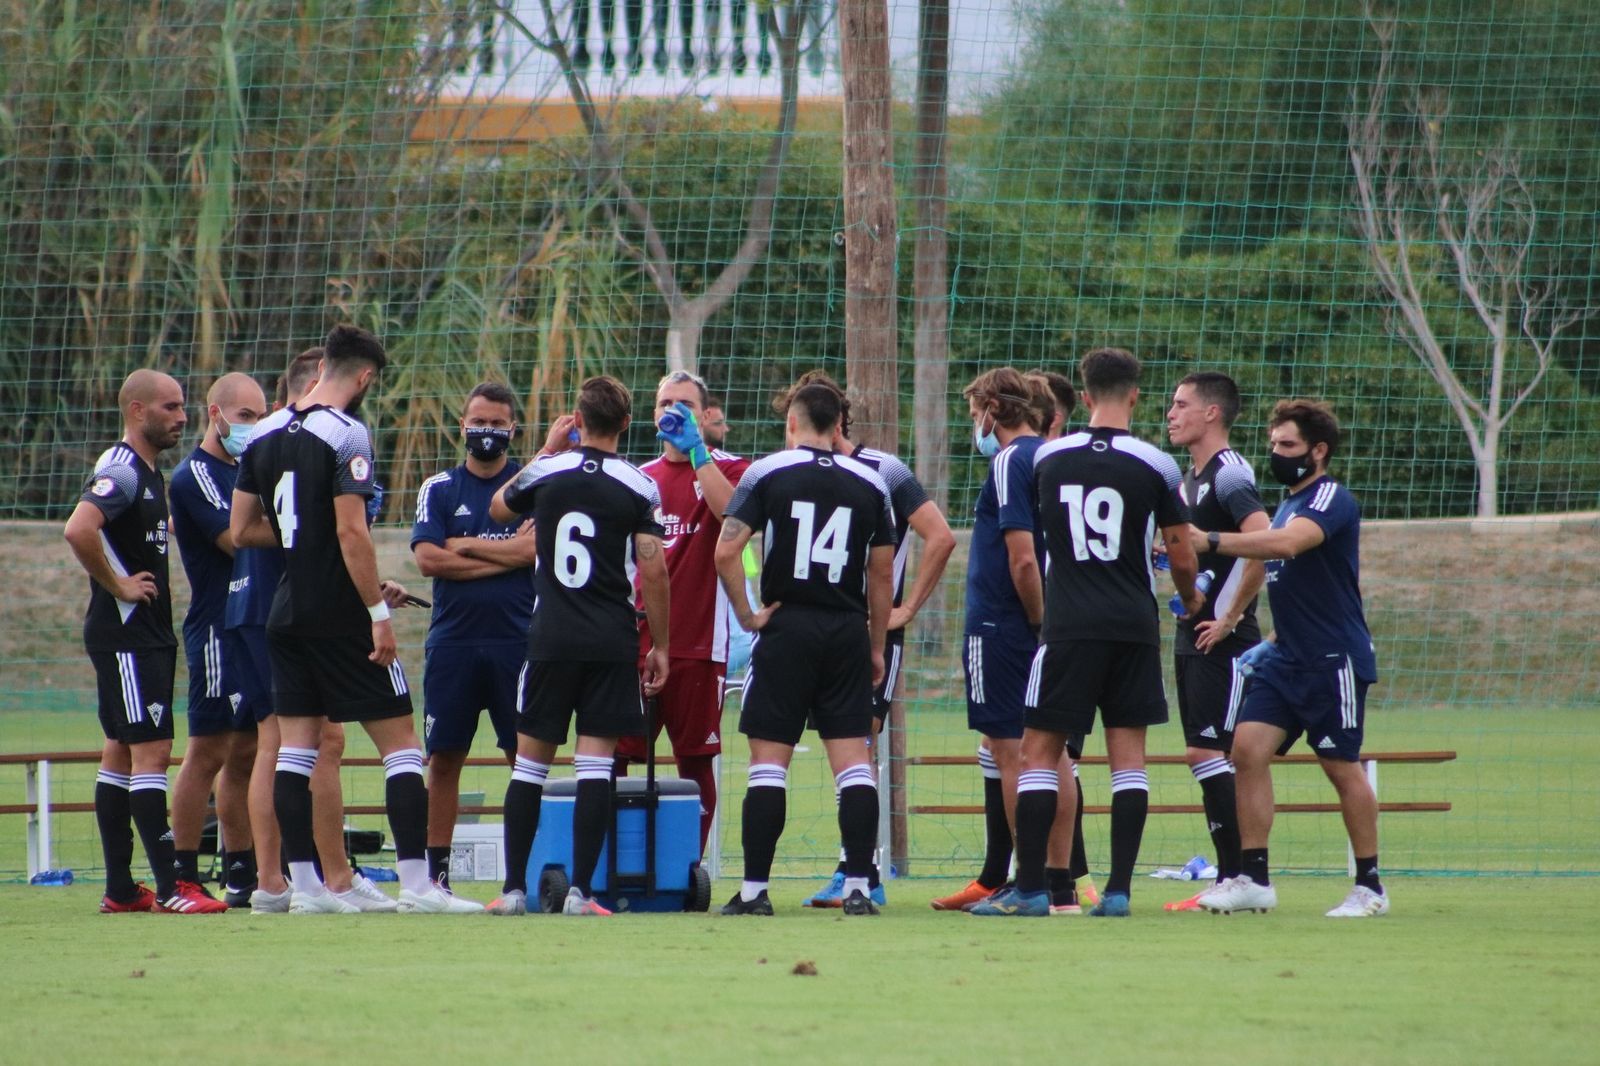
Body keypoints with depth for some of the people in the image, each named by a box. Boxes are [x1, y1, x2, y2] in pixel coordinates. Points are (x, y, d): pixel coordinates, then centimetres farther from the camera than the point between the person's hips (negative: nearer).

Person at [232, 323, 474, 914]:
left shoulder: (265, 434, 8)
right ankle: (416, 883, -7)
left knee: (296, 748, 9)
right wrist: (378, 611, -17)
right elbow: (351, 532, -20)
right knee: (400, 744, -2)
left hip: (288, 615, 7)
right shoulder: (346, 435, -13)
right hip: (341, 616, -7)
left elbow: (242, 530, 12)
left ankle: (305, 885, 7)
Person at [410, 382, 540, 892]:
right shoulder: (439, 489, 9)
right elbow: (427, 559, -5)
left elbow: (532, 551, -10)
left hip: (516, 641, -1)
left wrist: (463, 546, -5)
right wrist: (503, 555, -8)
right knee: (444, 757, 3)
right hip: (452, 640, 1)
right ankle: (436, 872, 7)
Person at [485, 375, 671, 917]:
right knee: (596, 764, -2)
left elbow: (498, 507, 24)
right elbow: (654, 574, -5)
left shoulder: (544, 474, 2)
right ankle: (580, 889, -8)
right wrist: (660, 646, 4)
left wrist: (547, 452, 34)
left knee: (530, 761, 8)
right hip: (613, 644, -1)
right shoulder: (639, 488, -3)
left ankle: (514, 887, 8)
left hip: (551, 640, 1)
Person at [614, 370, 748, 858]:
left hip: (697, 646, -4)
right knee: (611, 755, -3)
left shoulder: (726, 469, 3)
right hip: (633, 643, 4)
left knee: (696, 761, 0)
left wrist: (695, 448, -22)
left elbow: (730, 509, -20)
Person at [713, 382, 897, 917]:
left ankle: (755, 889, -1)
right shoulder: (869, 482, 6)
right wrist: (876, 645, 16)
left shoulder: (767, 474, -2)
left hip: (787, 630, -2)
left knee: (768, 759, 1)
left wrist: (747, 614, -1)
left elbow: (726, 552, -11)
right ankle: (858, 887, -2)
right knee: (853, 758, 3)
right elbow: (882, 572, 9)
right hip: (848, 632, 2)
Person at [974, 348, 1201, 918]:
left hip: (1068, 626, -1)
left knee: (1040, 750, 4)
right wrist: (1191, 599, 22)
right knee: (1128, 753, 6)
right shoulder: (1156, 466, -2)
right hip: (1134, 625, 1)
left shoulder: (1048, 458, 3)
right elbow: (1182, 556, 2)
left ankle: (1030, 888, -1)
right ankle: (1119, 888, 2)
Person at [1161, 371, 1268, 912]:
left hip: (1221, 643, -10)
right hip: (1191, 638, 10)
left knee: (1208, 751, -12)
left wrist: (1230, 618, -21)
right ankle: (1232, 878, 11)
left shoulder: (1230, 474, -13)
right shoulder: (1191, 477, 17)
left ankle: (1241, 877, -11)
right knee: (1204, 756, 8)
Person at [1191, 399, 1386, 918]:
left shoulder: (1332, 499, -12)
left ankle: (1370, 886, 10)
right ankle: (1253, 879, -4)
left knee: (1342, 767, -2)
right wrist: (1271, 642, 15)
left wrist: (1211, 541, -37)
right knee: (1248, 749, -5)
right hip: (1287, 660, 8)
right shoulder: (1289, 505, 17)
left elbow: (1288, 544, -31)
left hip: (1333, 660, -8)